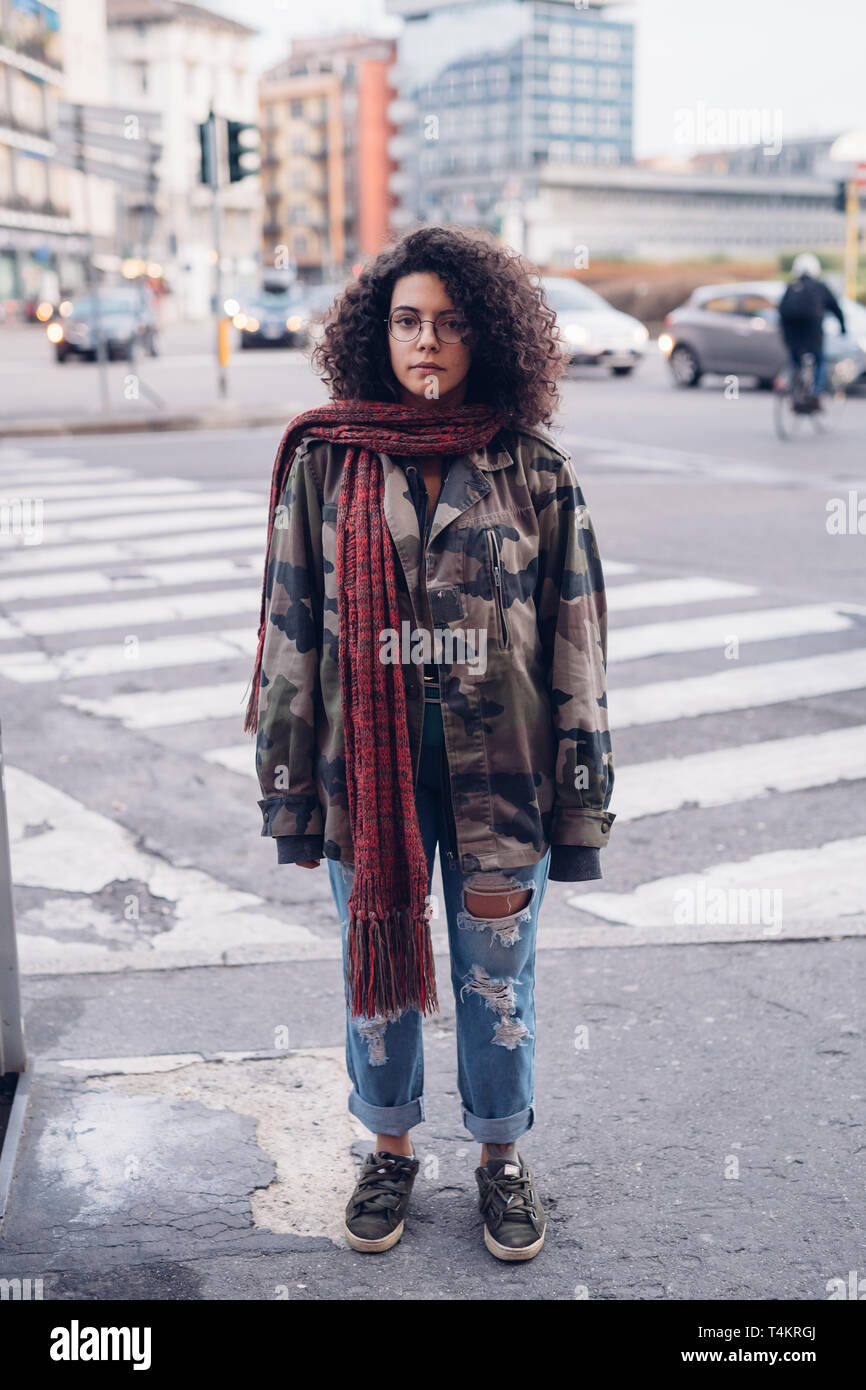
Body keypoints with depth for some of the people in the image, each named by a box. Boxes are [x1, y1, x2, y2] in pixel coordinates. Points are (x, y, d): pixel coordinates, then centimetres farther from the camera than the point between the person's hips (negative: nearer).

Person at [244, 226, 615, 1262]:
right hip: (366, 764, 1)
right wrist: (289, 787, 0)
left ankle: (501, 1156, 36)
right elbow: (291, 626, 1)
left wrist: (579, 796, -1)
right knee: (379, 970, 15)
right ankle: (390, 1150, 38)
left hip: (498, 768, 0)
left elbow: (575, 640, 0)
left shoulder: (535, 473, -3)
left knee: (496, 981, 13)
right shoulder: (325, 462, -2)